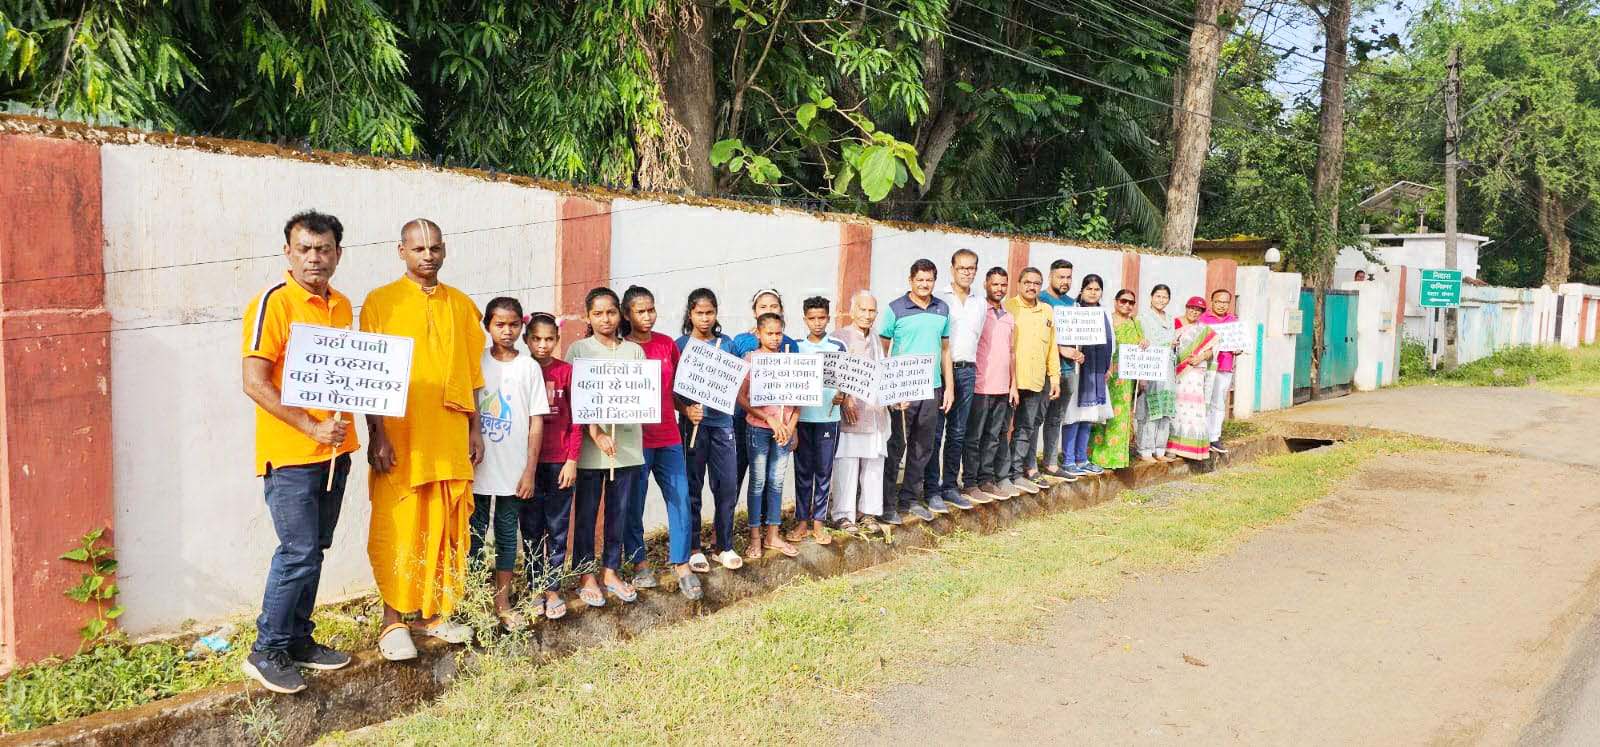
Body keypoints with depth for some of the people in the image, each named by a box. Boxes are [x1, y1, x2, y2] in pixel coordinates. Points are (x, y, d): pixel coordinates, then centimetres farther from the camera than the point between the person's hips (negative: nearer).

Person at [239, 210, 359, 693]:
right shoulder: (273, 304, -10)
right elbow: (255, 383, -15)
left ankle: (298, 640, 25)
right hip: (289, 454, -7)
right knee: (298, 553, -7)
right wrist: (312, 427, -17)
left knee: (313, 551, 13)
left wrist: (343, 426, 3)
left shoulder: (342, 306, 11)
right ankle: (266, 653, 7)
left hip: (334, 451, 7)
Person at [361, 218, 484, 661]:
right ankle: (393, 620, 10)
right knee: (397, 530, 0)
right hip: (400, 438, -4)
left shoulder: (462, 305, 12)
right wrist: (377, 435, -11)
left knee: (445, 527, 9)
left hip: (450, 438, 4)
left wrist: (475, 429, 11)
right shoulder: (381, 302, 0)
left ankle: (434, 613, 21)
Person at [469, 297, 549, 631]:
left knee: (507, 534, 9)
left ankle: (502, 602, 19)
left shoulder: (529, 367, 0)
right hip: (478, 467, 0)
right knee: (474, 532, 7)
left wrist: (530, 471, -4)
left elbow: (537, 422, 0)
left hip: (513, 470, 0)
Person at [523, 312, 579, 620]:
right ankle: (535, 588, 19)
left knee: (557, 528, 5)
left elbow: (576, 419, 0)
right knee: (531, 528, 8)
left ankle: (553, 589, 14)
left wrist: (572, 460, -6)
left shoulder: (567, 371, -1)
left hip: (560, 462, -1)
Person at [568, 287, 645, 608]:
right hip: (590, 443, -2)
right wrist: (597, 434, -19)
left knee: (619, 512, 9)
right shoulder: (578, 350, 1)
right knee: (586, 512, 4)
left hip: (628, 442, 3)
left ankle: (611, 571, 23)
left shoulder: (634, 350, 9)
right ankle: (586, 576, 17)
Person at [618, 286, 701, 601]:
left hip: (668, 436, 4)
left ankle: (681, 566, 8)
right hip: (635, 438, -3)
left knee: (680, 499, 0)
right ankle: (638, 563, 21)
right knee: (634, 503, 6)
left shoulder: (668, 344, 8)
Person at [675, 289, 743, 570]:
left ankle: (724, 547, 16)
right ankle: (693, 548, 16)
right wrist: (687, 409, -18)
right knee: (692, 487, 5)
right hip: (693, 422, -2)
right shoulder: (680, 345, 0)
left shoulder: (727, 343, 8)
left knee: (727, 487, 3)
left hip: (722, 421, 3)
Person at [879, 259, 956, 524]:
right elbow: (882, 351, -4)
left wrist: (949, 387, 11)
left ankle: (909, 498, 23)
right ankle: (887, 503, 8)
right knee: (895, 447, -1)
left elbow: (945, 349, 15)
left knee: (922, 447, 11)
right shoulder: (895, 309, -5)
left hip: (932, 388, 5)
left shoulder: (942, 309, 10)